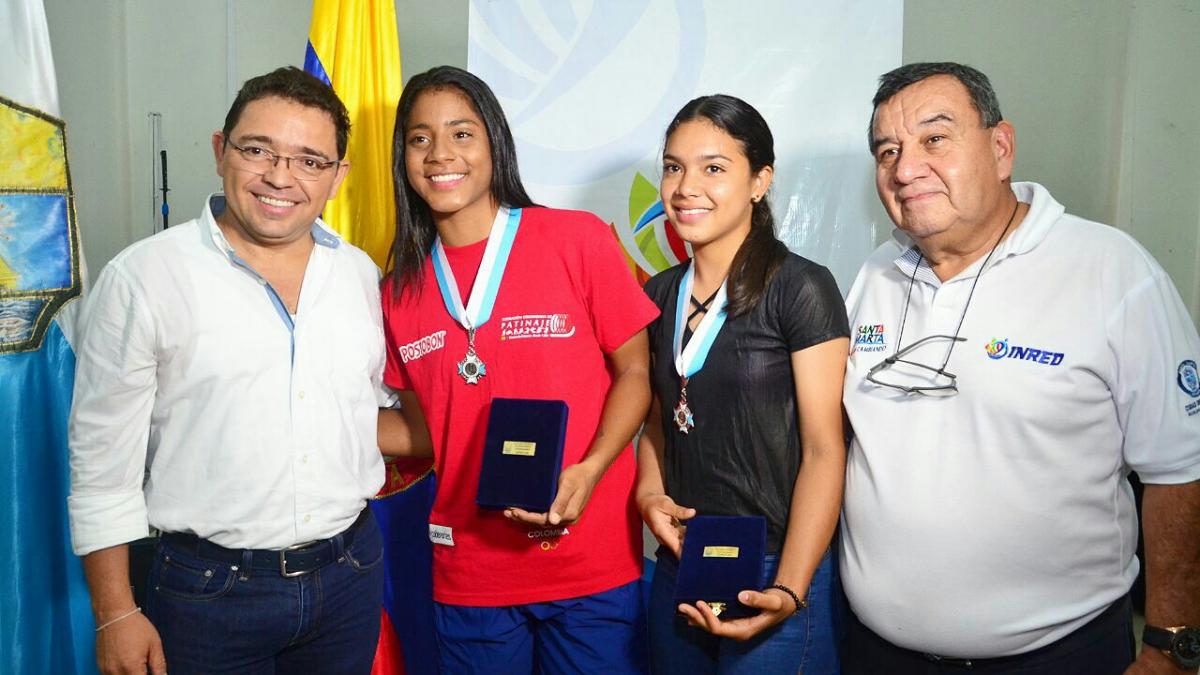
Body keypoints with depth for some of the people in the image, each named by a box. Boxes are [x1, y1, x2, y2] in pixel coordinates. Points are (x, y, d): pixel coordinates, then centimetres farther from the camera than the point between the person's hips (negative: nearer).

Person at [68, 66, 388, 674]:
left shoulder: (360, 273, 3)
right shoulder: (141, 277, -9)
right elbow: (103, 461, -7)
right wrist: (116, 616, -6)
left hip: (350, 574, 4)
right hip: (209, 593, -3)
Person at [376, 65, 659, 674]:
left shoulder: (579, 240, -7)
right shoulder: (401, 291, 4)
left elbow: (634, 372, -3)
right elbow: (425, 430, 10)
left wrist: (589, 470, -18)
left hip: (593, 569, -3)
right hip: (468, 575, 3)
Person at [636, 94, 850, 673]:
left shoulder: (801, 289, -12)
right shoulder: (659, 295, 6)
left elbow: (824, 450, -14)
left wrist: (788, 590, -21)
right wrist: (650, 494, -4)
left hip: (772, 577, -5)